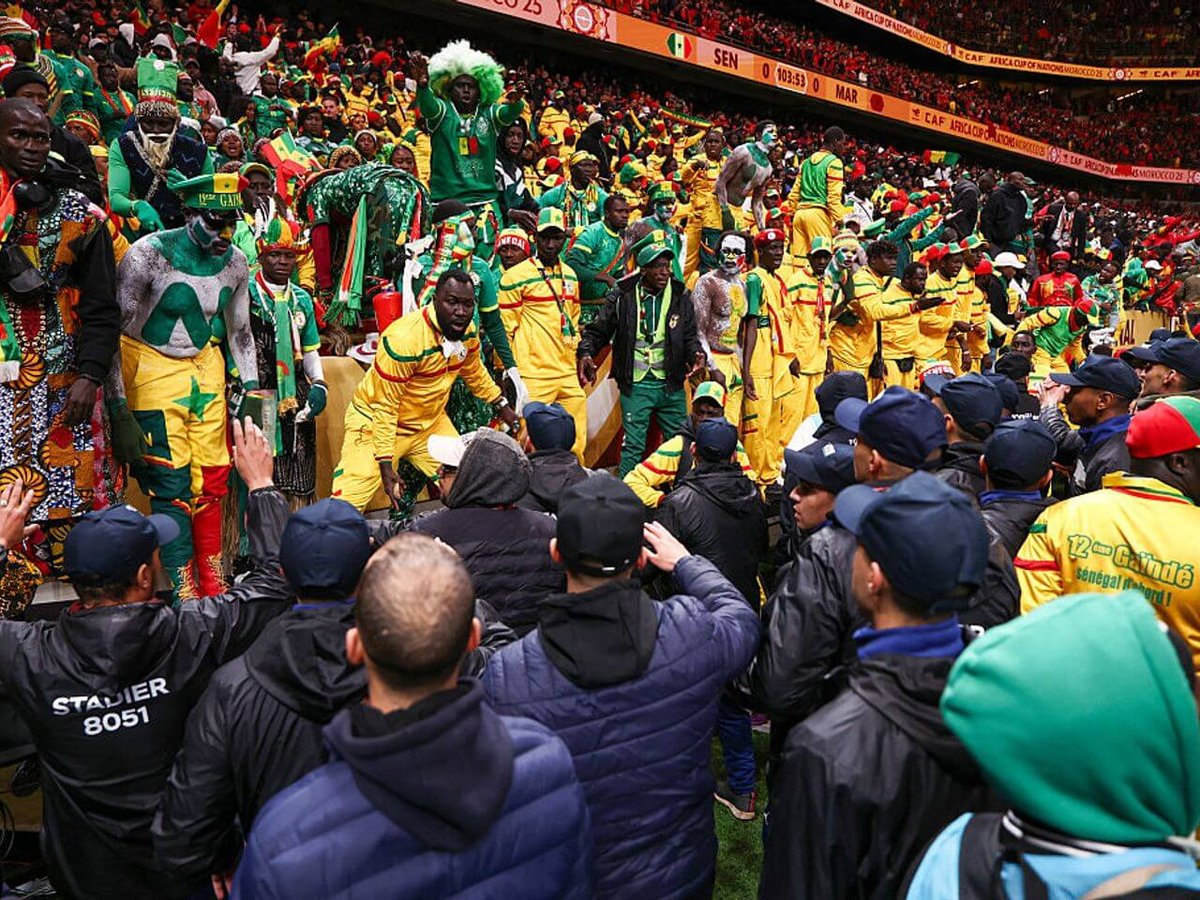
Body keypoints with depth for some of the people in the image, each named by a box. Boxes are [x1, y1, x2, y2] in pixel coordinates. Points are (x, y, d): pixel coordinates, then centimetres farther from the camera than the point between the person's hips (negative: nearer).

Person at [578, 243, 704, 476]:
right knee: (633, 445, -1)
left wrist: (697, 354, -15)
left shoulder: (681, 297, 3)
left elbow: (689, 336, 5)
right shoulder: (623, 296, -3)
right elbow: (597, 332, 4)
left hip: (671, 386, 3)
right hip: (635, 385, -3)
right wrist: (585, 353, -13)